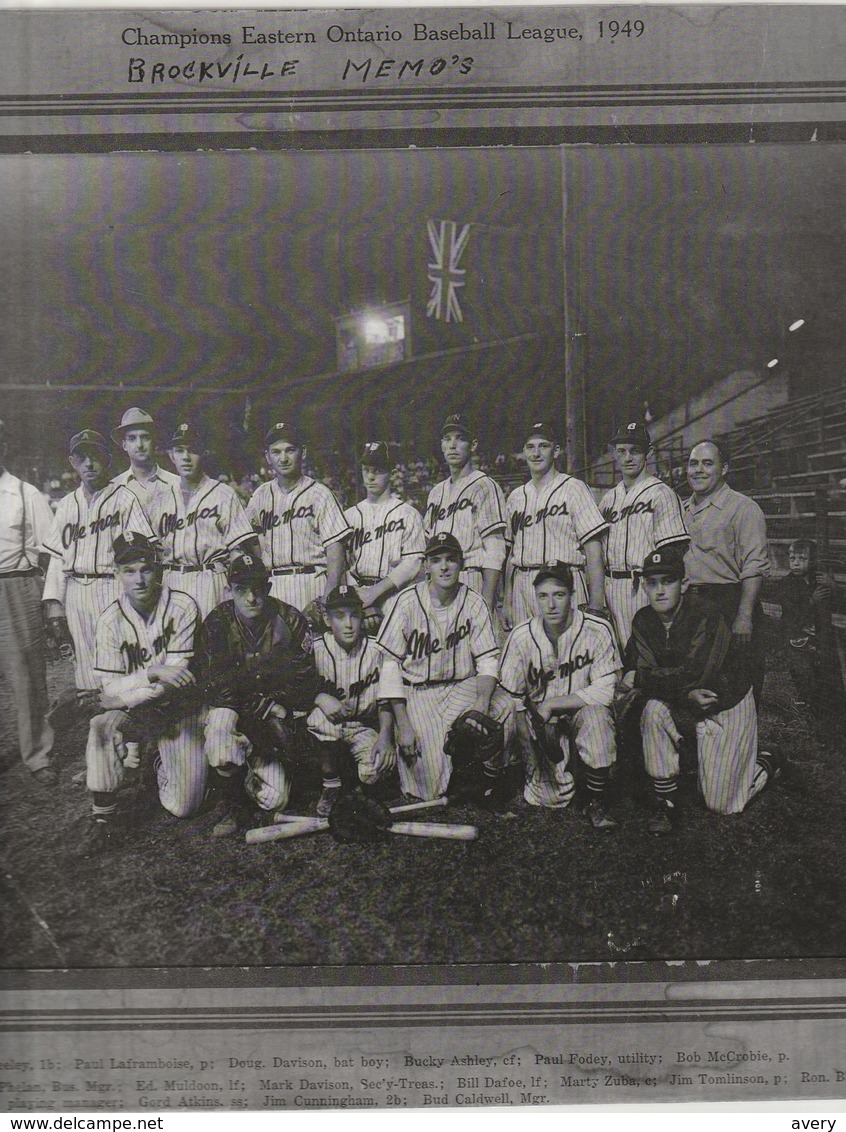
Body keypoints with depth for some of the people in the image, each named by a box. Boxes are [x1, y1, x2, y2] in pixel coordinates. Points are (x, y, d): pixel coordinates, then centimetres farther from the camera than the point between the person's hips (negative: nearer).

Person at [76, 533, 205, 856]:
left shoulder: (182, 606, -15)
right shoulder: (111, 620, -8)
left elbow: (175, 680, -18)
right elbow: (110, 686, -15)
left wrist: (107, 697, -20)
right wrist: (154, 673, -33)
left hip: (179, 708, -1)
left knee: (183, 806, -6)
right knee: (102, 724, -34)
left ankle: (161, 762, 29)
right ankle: (103, 819, -20)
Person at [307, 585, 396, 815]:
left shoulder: (375, 651, -10)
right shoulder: (316, 650, -12)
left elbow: (385, 700, -7)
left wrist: (385, 736, -23)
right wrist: (320, 698, -30)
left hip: (365, 727, 1)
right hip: (327, 726, 0)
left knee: (373, 773, -25)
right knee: (322, 716, -36)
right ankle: (331, 784, -10)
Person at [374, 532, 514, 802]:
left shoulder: (474, 603, -2)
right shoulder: (408, 602, -8)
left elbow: (488, 659, -1)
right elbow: (391, 663, -8)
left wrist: (482, 702, -21)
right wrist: (402, 724, -14)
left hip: (463, 687, 3)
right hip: (417, 691, -3)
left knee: (504, 705, -28)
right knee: (431, 786, -17)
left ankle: (490, 777, -2)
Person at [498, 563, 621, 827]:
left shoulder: (597, 630, -15)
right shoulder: (521, 637, -13)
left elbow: (605, 691, -16)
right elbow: (511, 699, -7)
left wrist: (551, 704, -19)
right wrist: (532, 739, -15)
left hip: (582, 710, 0)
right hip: (539, 718, 0)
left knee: (596, 714, -36)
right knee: (552, 799, -14)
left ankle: (596, 802, -17)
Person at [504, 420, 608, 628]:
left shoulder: (574, 488, 1)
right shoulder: (516, 496, 18)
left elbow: (593, 548, -6)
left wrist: (595, 604, -14)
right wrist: (506, 602, 13)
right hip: (521, 586, 5)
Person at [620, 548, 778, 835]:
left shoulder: (706, 615, -25)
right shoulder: (643, 621, -7)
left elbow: (693, 674, -33)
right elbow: (643, 671, -15)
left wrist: (638, 679, -25)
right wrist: (686, 695, -31)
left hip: (728, 709, -4)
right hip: (683, 709, 5)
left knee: (721, 804, -3)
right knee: (654, 709, -31)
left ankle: (766, 763, 29)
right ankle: (665, 802, -15)